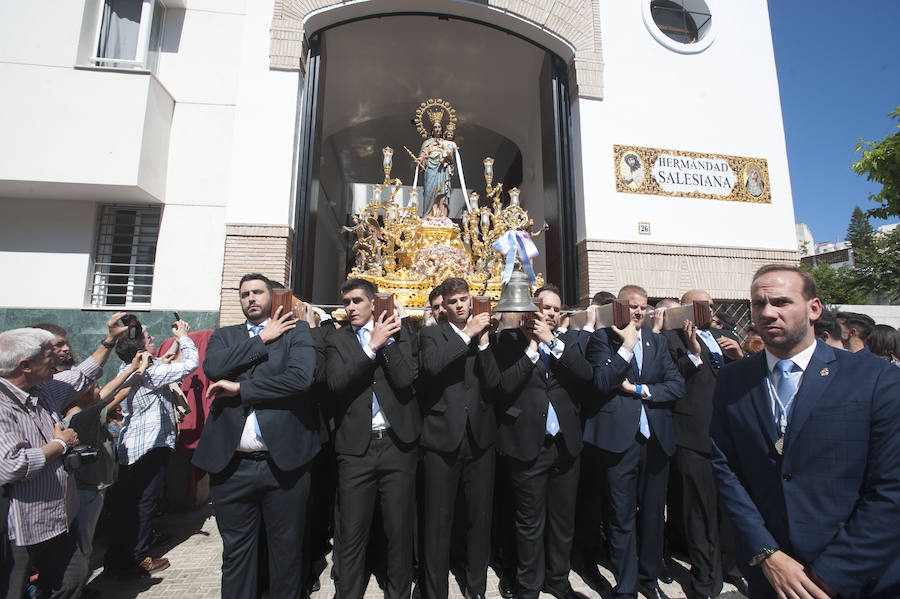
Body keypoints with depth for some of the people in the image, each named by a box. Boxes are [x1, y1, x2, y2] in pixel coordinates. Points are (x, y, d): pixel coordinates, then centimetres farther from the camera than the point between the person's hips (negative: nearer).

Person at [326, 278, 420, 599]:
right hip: (355, 447, 0)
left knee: (400, 530, 13)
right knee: (351, 534, 10)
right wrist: (373, 344, -15)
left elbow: (406, 378, -9)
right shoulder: (337, 340, 5)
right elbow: (336, 383, -12)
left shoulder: (398, 332, 3)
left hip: (396, 443, 0)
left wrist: (388, 340, -13)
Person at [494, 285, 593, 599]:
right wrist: (532, 346, -14)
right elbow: (505, 385, -14)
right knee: (530, 523, 11)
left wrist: (552, 341, -13)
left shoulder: (567, 340, 8)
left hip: (565, 443, 4)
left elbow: (586, 374, -8)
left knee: (563, 519, 18)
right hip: (528, 444, -4)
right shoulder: (510, 339, -4)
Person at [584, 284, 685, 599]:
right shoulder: (602, 338, -3)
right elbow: (602, 382, -16)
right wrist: (627, 345, -15)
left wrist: (640, 390, -8)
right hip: (620, 440, -5)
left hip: (656, 439, 5)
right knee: (621, 519, 7)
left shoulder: (658, 341, 12)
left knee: (653, 515, 18)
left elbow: (677, 386, 5)